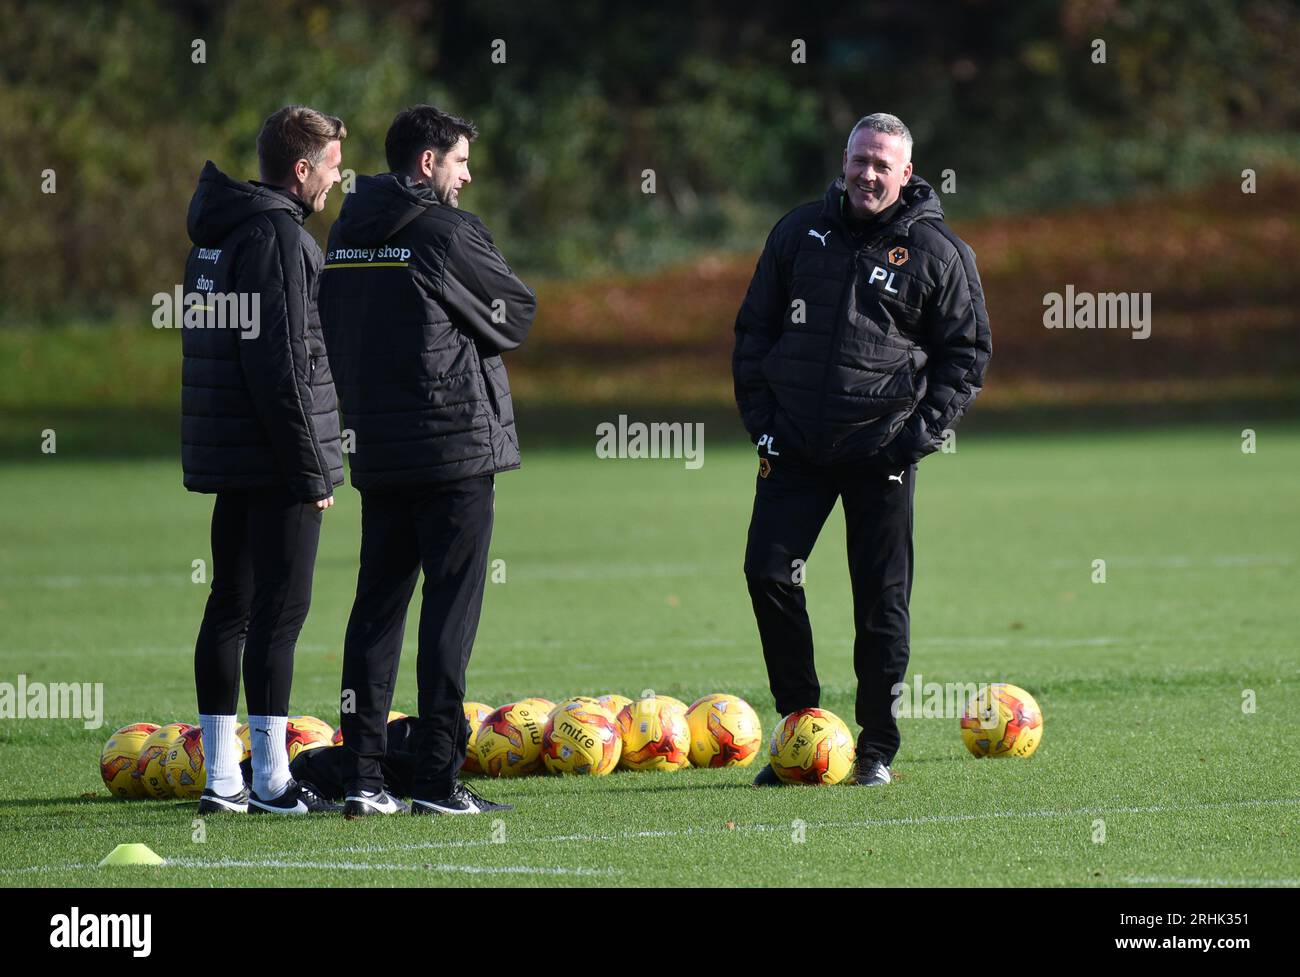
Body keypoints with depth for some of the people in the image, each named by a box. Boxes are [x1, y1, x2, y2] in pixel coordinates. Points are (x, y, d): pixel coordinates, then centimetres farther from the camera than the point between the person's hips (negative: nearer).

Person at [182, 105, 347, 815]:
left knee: (230, 607, 11)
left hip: (226, 461, 10)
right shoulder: (276, 234, -14)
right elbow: (280, 362, -20)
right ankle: (271, 782, -6)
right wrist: (311, 468, -17)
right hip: (275, 462, -9)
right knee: (281, 610, -6)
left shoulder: (216, 235, 16)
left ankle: (221, 778, 14)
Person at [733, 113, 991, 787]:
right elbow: (755, 328, 15)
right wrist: (760, 417, 4)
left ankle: (876, 749, 10)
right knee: (768, 572, -7)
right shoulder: (799, 233, 8)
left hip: (883, 452, -2)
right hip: (795, 447, 2)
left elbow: (968, 351, 4)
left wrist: (923, 431, -7)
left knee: (882, 598, 0)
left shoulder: (936, 251, 1)